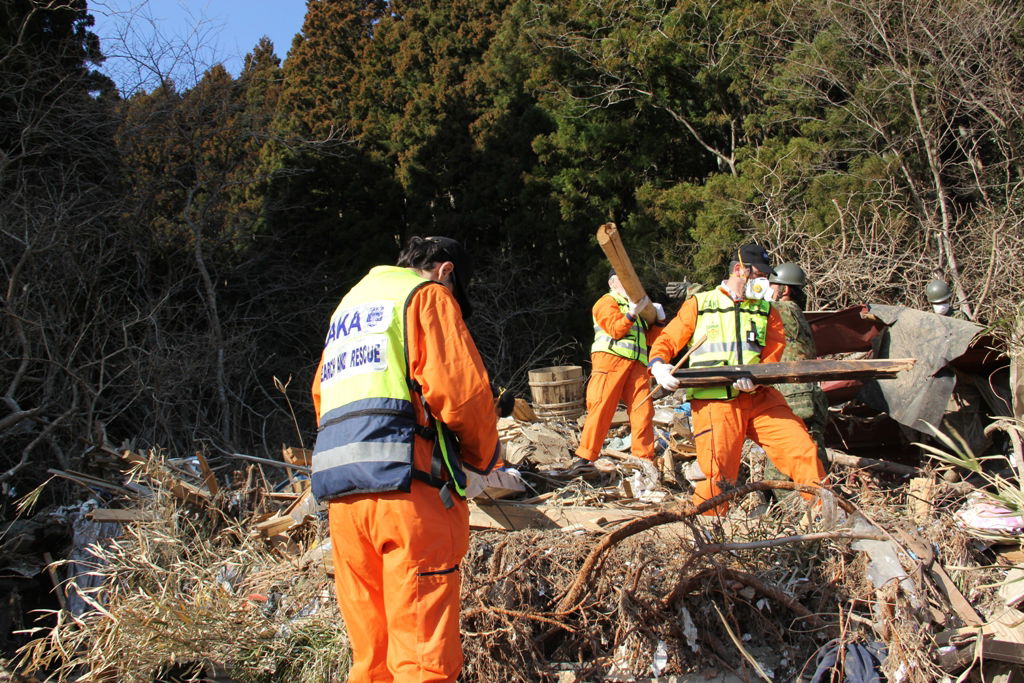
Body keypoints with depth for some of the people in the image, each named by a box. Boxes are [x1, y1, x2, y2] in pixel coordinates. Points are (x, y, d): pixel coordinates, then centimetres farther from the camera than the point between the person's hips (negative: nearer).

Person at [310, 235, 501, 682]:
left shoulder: (348, 303, 29)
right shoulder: (427, 294, 5)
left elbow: (321, 399, 25)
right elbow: (460, 388, -7)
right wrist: (484, 456, 8)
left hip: (338, 492, 8)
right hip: (406, 484, -7)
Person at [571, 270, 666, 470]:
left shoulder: (636, 307, 32)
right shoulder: (606, 302, 9)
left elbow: (649, 339, 27)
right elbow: (615, 330, -7)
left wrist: (659, 320, 13)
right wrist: (632, 313, -18)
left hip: (637, 365, 7)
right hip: (611, 360, -6)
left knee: (643, 411, -3)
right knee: (601, 408, -11)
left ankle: (644, 459, 2)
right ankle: (585, 457, -9)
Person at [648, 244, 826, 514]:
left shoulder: (766, 310, 20)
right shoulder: (700, 304, 13)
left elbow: (774, 352, 6)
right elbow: (667, 340, 11)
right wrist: (659, 365, -12)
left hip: (759, 398, 3)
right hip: (715, 402, -3)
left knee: (803, 450, -7)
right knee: (718, 476, -9)